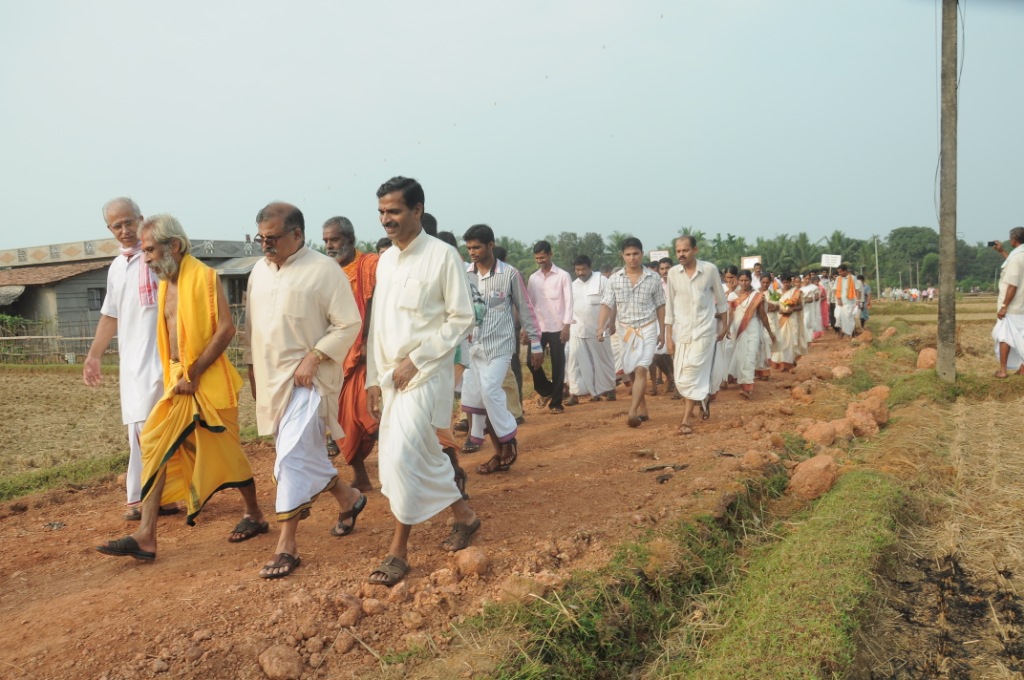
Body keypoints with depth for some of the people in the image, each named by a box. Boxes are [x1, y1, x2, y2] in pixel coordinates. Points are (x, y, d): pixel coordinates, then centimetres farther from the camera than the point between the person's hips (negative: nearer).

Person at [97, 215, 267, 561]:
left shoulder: (204, 277, -12)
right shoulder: (165, 284, 12)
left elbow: (226, 329, -19)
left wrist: (194, 374, -18)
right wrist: (175, 377, 9)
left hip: (206, 381, -7)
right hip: (179, 382, 8)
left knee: (225, 452, 5)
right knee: (156, 446, 2)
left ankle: (255, 516, 25)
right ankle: (145, 536, 7)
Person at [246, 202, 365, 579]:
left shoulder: (324, 270, -10)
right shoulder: (260, 270, 11)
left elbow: (348, 324, -12)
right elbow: (251, 324, 19)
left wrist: (313, 358, -19)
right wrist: (252, 366, 17)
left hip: (307, 379, -7)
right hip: (271, 378, 7)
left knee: (293, 456, -11)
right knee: (305, 453, 15)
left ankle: (287, 545, -3)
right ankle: (348, 498, 38)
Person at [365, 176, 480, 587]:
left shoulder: (442, 256, -9)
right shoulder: (385, 261, 11)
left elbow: (462, 319, -10)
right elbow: (377, 324, 14)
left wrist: (415, 360, -13)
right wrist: (374, 379, 10)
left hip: (425, 373, -7)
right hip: (391, 375, 7)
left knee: (400, 456, -14)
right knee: (421, 454, 12)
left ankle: (399, 551, -1)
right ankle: (463, 514, 32)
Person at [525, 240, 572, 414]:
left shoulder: (562, 275, -3)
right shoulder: (533, 278, 8)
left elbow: (568, 301, -6)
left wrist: (566, 326, -14)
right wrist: (525, 328, 4)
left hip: (557, 327, -3)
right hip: (538, 327, 3)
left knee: (558, 365, 2)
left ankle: (555, 402, 12)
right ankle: (545, 390, 23)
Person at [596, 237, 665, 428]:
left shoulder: (654, 278, -2)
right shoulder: (614, 279, -2)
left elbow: (660, 306, 5)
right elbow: (607, 305, -6)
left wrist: (662, 332, 6)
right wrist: (601, 327, -20)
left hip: (648, 329, -2)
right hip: (626, 330, 2)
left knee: (641, 370, -16)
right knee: (633, 372, 9)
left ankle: (632, 412, -20)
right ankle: (643, 411, 21)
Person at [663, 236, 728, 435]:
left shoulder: (710, 269, -9)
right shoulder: (673, 273, -4)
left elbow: (721, 299, 4)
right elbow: (670, 306, 2)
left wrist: (724, 325, 9)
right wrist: (669, 336, 2)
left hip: (704, 329, -3)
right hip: (681, 330, 3)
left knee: (693, 373, -10)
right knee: (681, 377, 7)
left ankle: (686, 420, -6)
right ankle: (702, 398, 36)